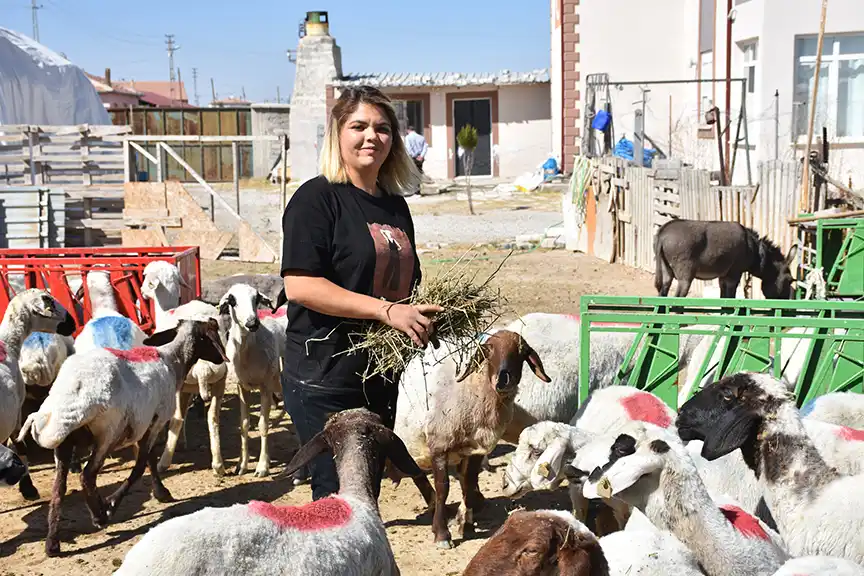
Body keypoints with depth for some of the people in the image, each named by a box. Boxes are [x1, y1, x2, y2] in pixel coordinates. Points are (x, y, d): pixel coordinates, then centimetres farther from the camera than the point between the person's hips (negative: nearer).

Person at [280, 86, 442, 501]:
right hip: (325, 381, -7)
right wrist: (385, 310, -24)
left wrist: (425, 318, 0)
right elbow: (300, 285, -21)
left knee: (369, 491, 16)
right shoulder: (317, 198, -10)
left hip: (381, 379, 8)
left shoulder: (395, 206, 13)